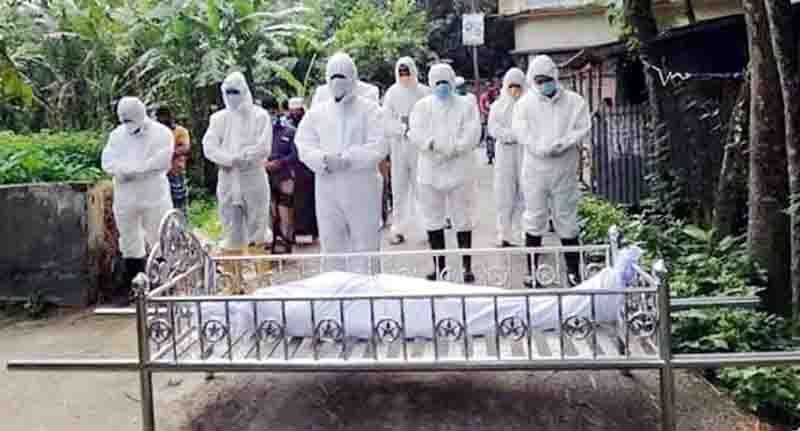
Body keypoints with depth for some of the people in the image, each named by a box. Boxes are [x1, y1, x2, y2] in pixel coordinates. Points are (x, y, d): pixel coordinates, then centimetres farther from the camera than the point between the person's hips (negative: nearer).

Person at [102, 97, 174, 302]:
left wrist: (130, 168, -13)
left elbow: (161, 162, -15)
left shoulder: (161, 133, -3)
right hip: (125, 199, 4)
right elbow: (107, 162, 0)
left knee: (160, 241, -1)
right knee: (130, 244, 10)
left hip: (154, 197, -4)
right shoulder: (117, 135, 11)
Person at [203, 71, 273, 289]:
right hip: (228, 181, 3)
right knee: (231, 234, 4)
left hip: (254, 179, -3)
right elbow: (209, 147, 0)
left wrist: (240, 157, -14)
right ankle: (235, 282, 10)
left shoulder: (259, 116, 2)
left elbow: (263, 148, -8)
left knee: (257, 231, -1)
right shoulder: (219, 118, 11)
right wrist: (231, 159, -14)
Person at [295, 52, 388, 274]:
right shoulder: (317, 112, 13)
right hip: (327, 188, 3)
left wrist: (346, 159, -18)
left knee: (365, 241, 1)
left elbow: (378, 147, -8)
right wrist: (325, 160, -14)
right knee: (331, 243, 9)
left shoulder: (369, 109, 2)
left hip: (362, 189, -3)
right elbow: (303, 145, 5)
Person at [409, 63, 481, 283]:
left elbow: (472, 134, -7)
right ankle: (439, 265, 19)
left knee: (463, 219, 2)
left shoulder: (466, 105, 5)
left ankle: (467, 266, 10)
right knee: (432, 219, 7)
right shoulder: (422, 106, 10)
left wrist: (453, 148, -20)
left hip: (459, 169, -2)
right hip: (430, 170, 2)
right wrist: (432, 144, -22)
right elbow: (416, 133, -5)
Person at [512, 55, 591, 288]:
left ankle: (573, 271, 16)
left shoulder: (574, 101, 4)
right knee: (534, 219, 5)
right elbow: (521, 131, -6)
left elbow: (583, 128, -4)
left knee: (566, 219, 6)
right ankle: (533, 272, 14)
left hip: (564, 169, 0)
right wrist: (542, 148, -21)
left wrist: (562, 143, -19)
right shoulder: (525, 103, 3)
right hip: (535, 169, 0)